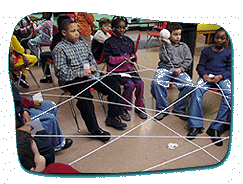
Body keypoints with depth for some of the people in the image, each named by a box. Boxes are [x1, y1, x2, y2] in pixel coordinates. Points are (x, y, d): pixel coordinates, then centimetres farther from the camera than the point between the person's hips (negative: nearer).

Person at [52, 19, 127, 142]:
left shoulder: (83, 44, 19)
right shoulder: (59, 49, -2)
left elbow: (91, 58, 22)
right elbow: (60, 72, -11)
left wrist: (92, 67, -3)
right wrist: (81, 73, -16)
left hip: (89, 75, 6)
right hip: (73, 80, -6)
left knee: (113, 83, -9)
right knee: (84, 95, -35)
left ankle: (112, 117, -3)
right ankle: (94, 128, -22)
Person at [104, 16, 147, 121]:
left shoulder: (129, 41, 16)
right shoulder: (109, 42, 0)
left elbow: (133, 54, 23)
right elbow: (108, 59, -7)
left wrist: (133, 57, -2)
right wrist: (122, 59, -19)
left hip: (129, 68, 5)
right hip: (117, 70, -5)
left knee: (140, 84, -16)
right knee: (130, 85, -26)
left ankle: (139, 107, 6)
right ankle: (124, 109, -4)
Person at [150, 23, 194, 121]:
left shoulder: (184, 46, 21)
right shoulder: (164, 45, 13)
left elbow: (188, 60, 13)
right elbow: (165, 59, -2)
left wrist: (181, 69, -5)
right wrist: (168, 45, -6)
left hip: (179, 70, 2)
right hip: (165, 68, -2)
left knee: (189, 85, -27)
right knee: (156, 83, -33)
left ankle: (179, 109, -7)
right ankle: (163, 109, -14)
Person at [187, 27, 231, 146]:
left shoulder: (228, 53, 18)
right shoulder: (206, 51, 18)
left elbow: (230, 69, 11)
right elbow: (200, 66, 11)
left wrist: (220, 76, -11)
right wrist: (204, 75, -12)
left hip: (222, 77, 1)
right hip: (207, 76, 0)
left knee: (229, 94, -33)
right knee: (197, 89, -35)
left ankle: (215, 128, -28)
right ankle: (195, 126, -32)